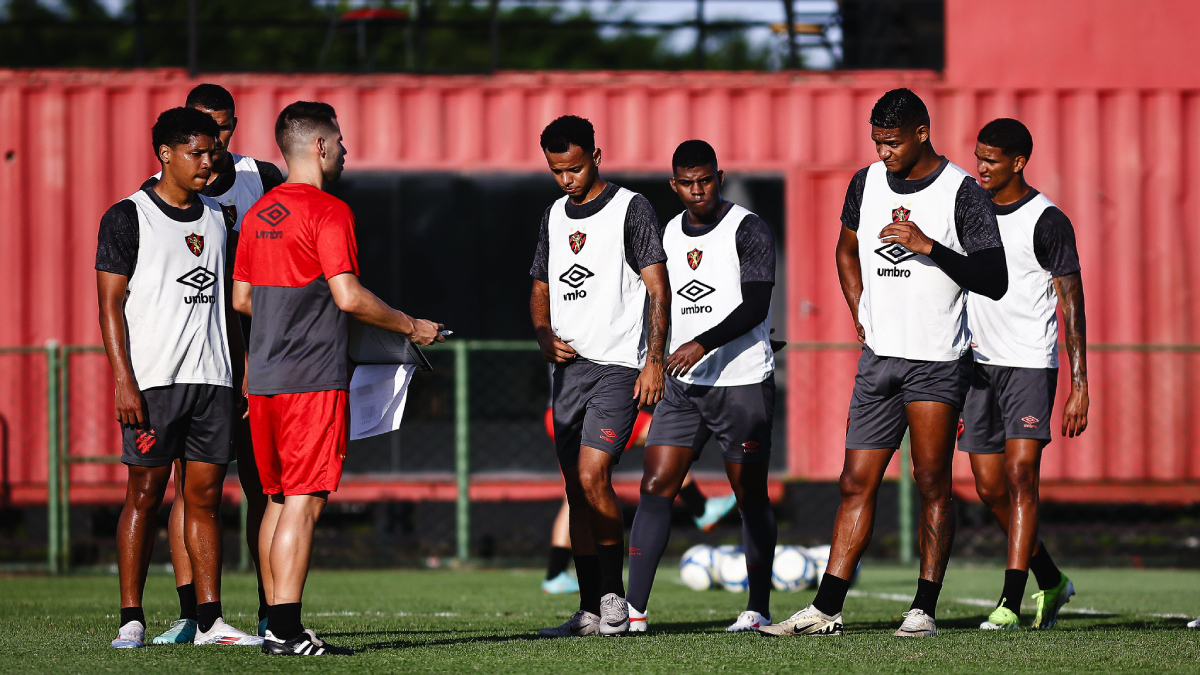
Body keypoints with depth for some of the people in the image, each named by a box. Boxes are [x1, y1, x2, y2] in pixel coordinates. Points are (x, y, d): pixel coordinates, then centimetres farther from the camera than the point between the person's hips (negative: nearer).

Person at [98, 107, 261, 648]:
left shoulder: (215, 219, 16)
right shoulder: (128, 218, -2)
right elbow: (111, 305, -6)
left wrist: (242, 371, 15)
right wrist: (124, 381, -14)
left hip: (212, 380, 5)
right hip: (152, 378, -5)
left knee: (205, 497, 4)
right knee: (145, 495, -3)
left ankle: (210, 621, 4)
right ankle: (131, 619, 1)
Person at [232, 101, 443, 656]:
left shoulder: (259, 213, 14)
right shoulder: (328, 212, -10)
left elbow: (241, 298, 18)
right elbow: (348, 296, -17)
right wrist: (411, 327, -4)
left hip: (263, 380, 8)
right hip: (313, 381, -8)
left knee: (278, 499, 12)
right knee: (303, 501, -8)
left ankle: (274, 624, 13)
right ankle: (287, 631, -12)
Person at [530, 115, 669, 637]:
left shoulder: (630, 208, -4)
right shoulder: (555, 215, 16)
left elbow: (657, 288, -8)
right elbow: (540, 289, 25)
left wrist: (654, 360, -18)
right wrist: (544, 336, 5)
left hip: (618, 365, -7)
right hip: (569, 368, 7)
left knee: (592, 475, -19)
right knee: (577, 490, 5)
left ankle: (614, 596, -6)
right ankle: (592, 611, 9)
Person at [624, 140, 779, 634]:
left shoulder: (748, 230, -6)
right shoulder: (668, 235, 13)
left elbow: (755, 307, -15)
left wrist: (703, 344, -24)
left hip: (742, 383, -5)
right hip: (682, 385, 5)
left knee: (751, 497, 2)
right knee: (655, 487, -6)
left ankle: (759, 609, 12)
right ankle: (634, 610, -10)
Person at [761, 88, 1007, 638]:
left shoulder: (963, 193, -9)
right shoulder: (867, 183, 8)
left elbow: (995, 282, -13)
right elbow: (848, 250, 26)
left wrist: (929, 247, -22)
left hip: (937, 360, -5)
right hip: (879, 357, 5)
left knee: (932, 483, -5)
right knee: (857, 484, 4)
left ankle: (925, 608, 2)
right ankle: (826, 609, 5)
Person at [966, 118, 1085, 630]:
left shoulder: (1047, 221, -8)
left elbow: (1073, 305, -9)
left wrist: (1079, 386, -13)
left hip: (1030, 364, -7)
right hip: (978, 365, 7)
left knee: (1020, 474, -17)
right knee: (989, 488, 6)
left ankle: (1011, 601, -19)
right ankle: (1051, 583, 23)